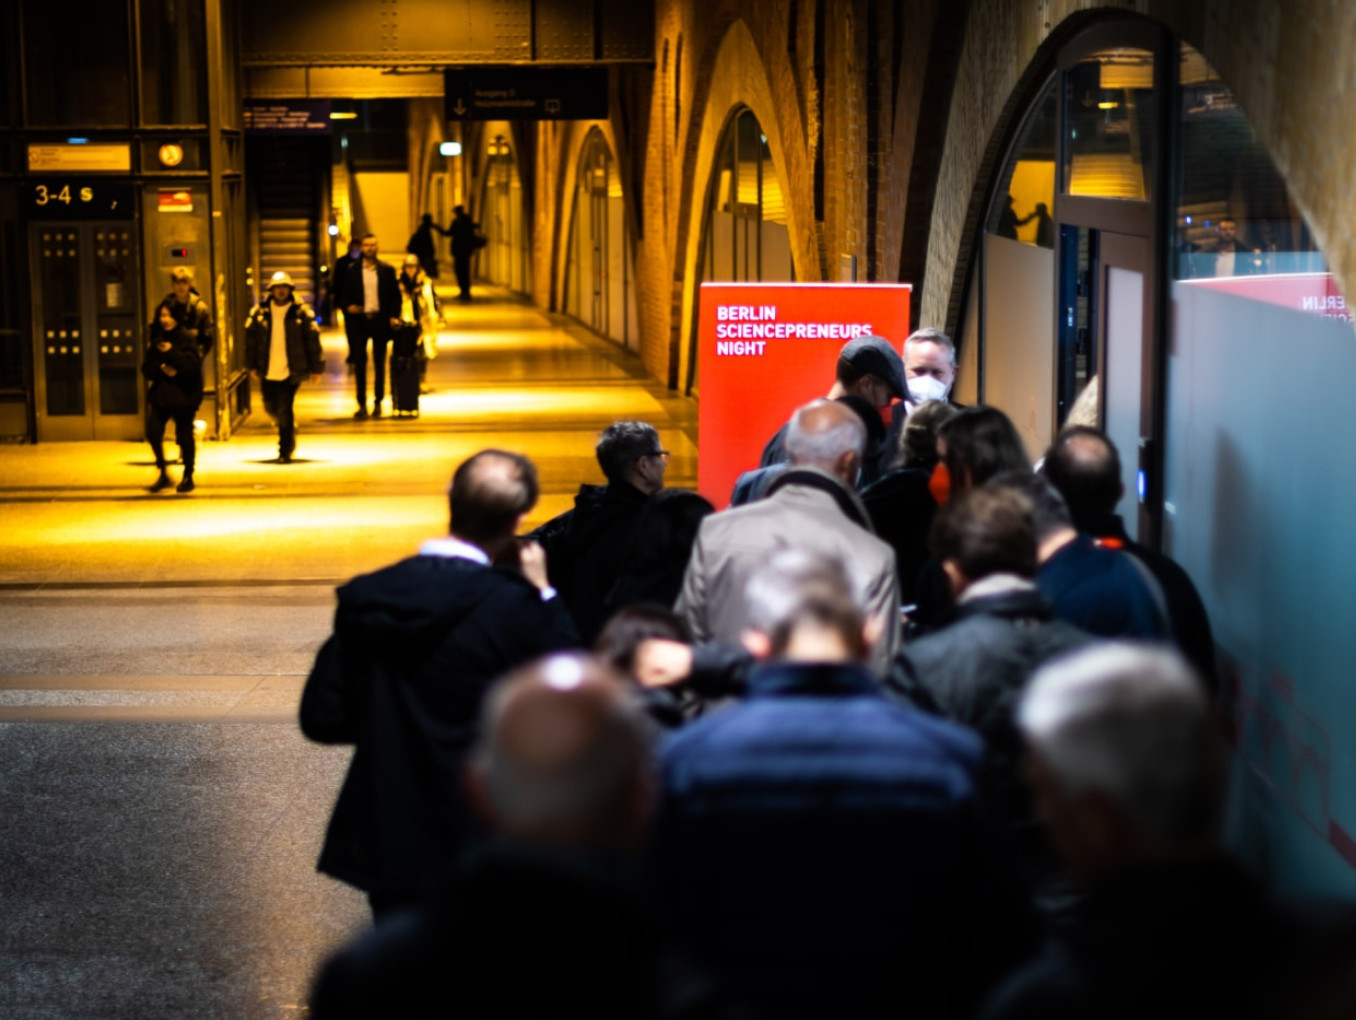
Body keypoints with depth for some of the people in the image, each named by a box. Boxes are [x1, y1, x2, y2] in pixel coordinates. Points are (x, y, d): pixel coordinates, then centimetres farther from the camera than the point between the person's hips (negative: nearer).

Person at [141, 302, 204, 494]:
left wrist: (172, 353, -22)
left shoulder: (187, 340, -5)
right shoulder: (155, 341, 10)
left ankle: (188, 477, 17)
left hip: (183, 396, -4)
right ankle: (163, 474, 7)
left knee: (184, 435, 2)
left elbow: (192, 365, -17)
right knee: (153, 432, -8)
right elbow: (147, 368, 7)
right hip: (160, 394, 4)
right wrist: (161, 368, -12)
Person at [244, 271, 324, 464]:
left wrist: (317, 368, 1)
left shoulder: (301, 312, -5)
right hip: (267, 371, 3)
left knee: (284, 410, -7)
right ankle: (290, 428, 43)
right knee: (271, 407, 10)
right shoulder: (259, 312, 1)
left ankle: (285, 451, 7)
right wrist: (252, 366, 7)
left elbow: (312, 340, 0)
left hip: (290, 371, -3)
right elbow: (250, 338, 9)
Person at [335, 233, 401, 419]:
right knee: (359, 364, -2)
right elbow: (344, 295, 7)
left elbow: (395, 296, 6)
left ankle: (378, 403, 14)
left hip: (380, 320, 0)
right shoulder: (352, 271, 5)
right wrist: (348, 306, -14)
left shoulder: (388, 271, 5)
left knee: (379, 363, 6)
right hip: (359, 320, 0)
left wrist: (394, 316, -8)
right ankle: (362, 405, 1)